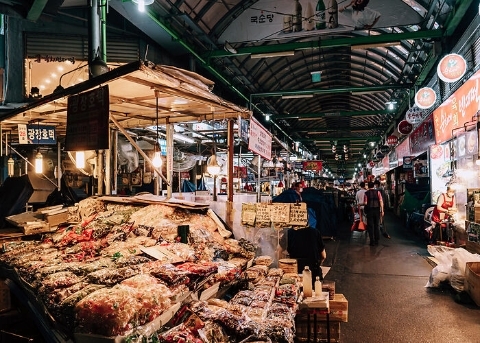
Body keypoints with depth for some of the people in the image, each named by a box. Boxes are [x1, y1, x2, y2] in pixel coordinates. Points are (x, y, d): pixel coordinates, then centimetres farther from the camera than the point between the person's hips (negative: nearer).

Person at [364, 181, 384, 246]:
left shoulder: (366, 193, -4)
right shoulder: (377, 192, 0)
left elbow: (365, 203, -7)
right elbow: (381, 201, -5)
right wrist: (382, 211, -1)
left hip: (369, 210, -2)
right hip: (377, 210, 2)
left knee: (370, 226, 5)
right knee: (377, 225, 13)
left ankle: (372, 241, 5)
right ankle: (377, 241, 17)